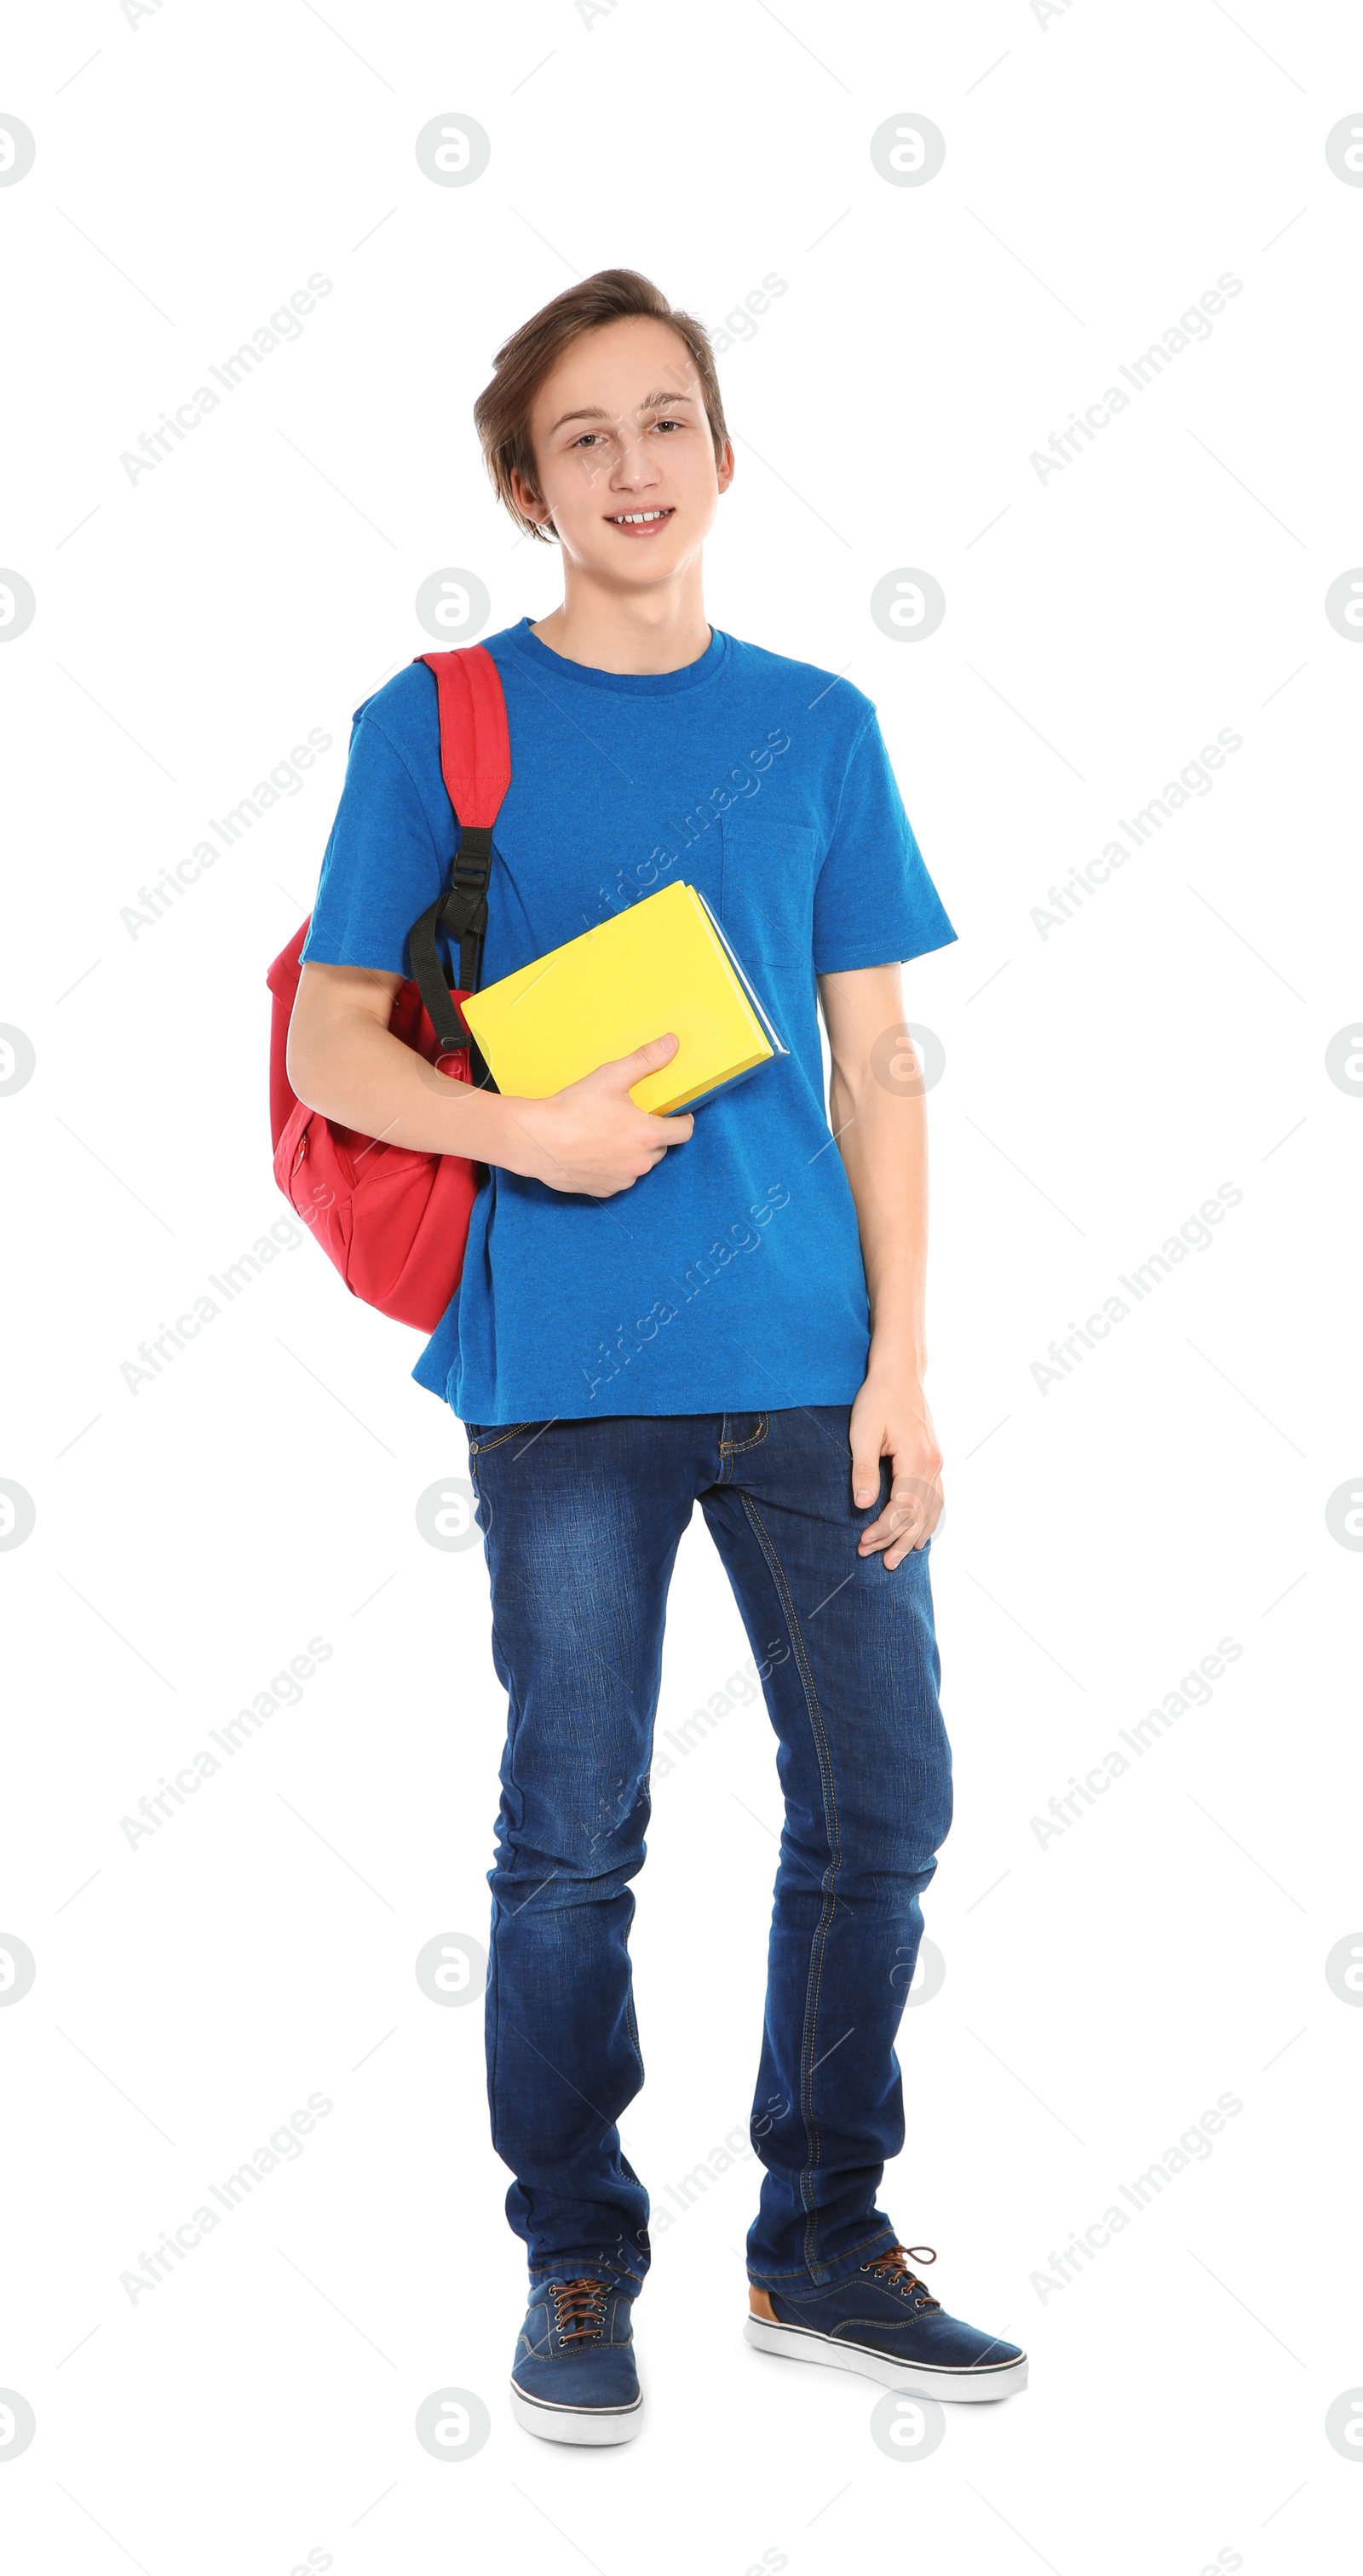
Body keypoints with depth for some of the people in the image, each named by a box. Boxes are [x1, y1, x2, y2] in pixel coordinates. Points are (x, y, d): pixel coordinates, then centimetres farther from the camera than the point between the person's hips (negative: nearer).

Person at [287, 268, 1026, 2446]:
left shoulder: (818, 725, 10)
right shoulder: (438, 726, 2)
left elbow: (879, 1068, 10)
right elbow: (333, 1051, 1)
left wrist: (901, 1362, 2)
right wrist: (528, 1130, -17)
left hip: (812, 1362, 3)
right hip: (568, 1371, -3)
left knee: (882, 1806, 5)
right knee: (572, 1839, 3)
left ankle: (825, 2247, 22)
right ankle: (578, 2267, 20)